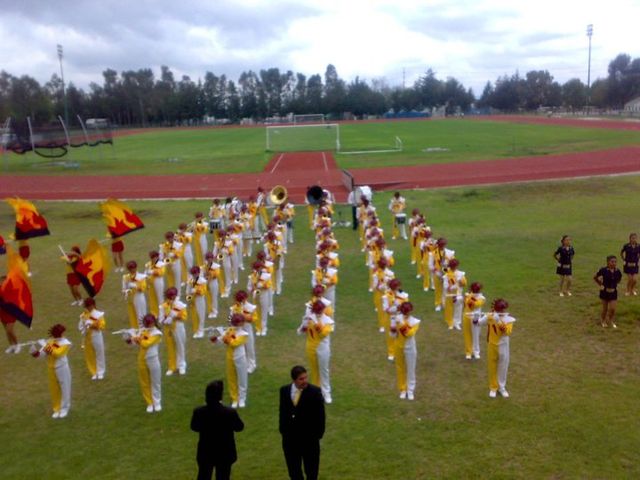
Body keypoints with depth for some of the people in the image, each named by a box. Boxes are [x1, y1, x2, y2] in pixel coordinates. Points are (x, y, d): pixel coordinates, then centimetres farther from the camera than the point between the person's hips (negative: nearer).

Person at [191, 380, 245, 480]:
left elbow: (194, 427, 0)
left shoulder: (198, 412, -20)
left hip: (205, 453, 2)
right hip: (224, 454, -2)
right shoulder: (230, 412, -26)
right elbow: (239, 427, -7)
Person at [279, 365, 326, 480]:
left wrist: (318, 434, -9)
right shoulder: (284, 390, -3)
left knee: (311, 470, 13)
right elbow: (282, 411, 6)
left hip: (309, 437, -3)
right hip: (290, 437, 3)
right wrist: (282, 431, 5)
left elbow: (320, 415, -9)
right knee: (293, 469, 16)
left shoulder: (315, 392, -14)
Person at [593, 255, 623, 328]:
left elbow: (619, 279, 16)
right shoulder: (603, 270, -17)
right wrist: (601, 284, -5)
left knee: (612, 309, 1)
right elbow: (595, 277, -4)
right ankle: (603, 321, 32)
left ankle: (612, 322, 24)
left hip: (613, 292, 2)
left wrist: (614, 284, 5)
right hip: (605, 291, -2)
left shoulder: (617, 271, -7)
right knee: (605, 309, 10)